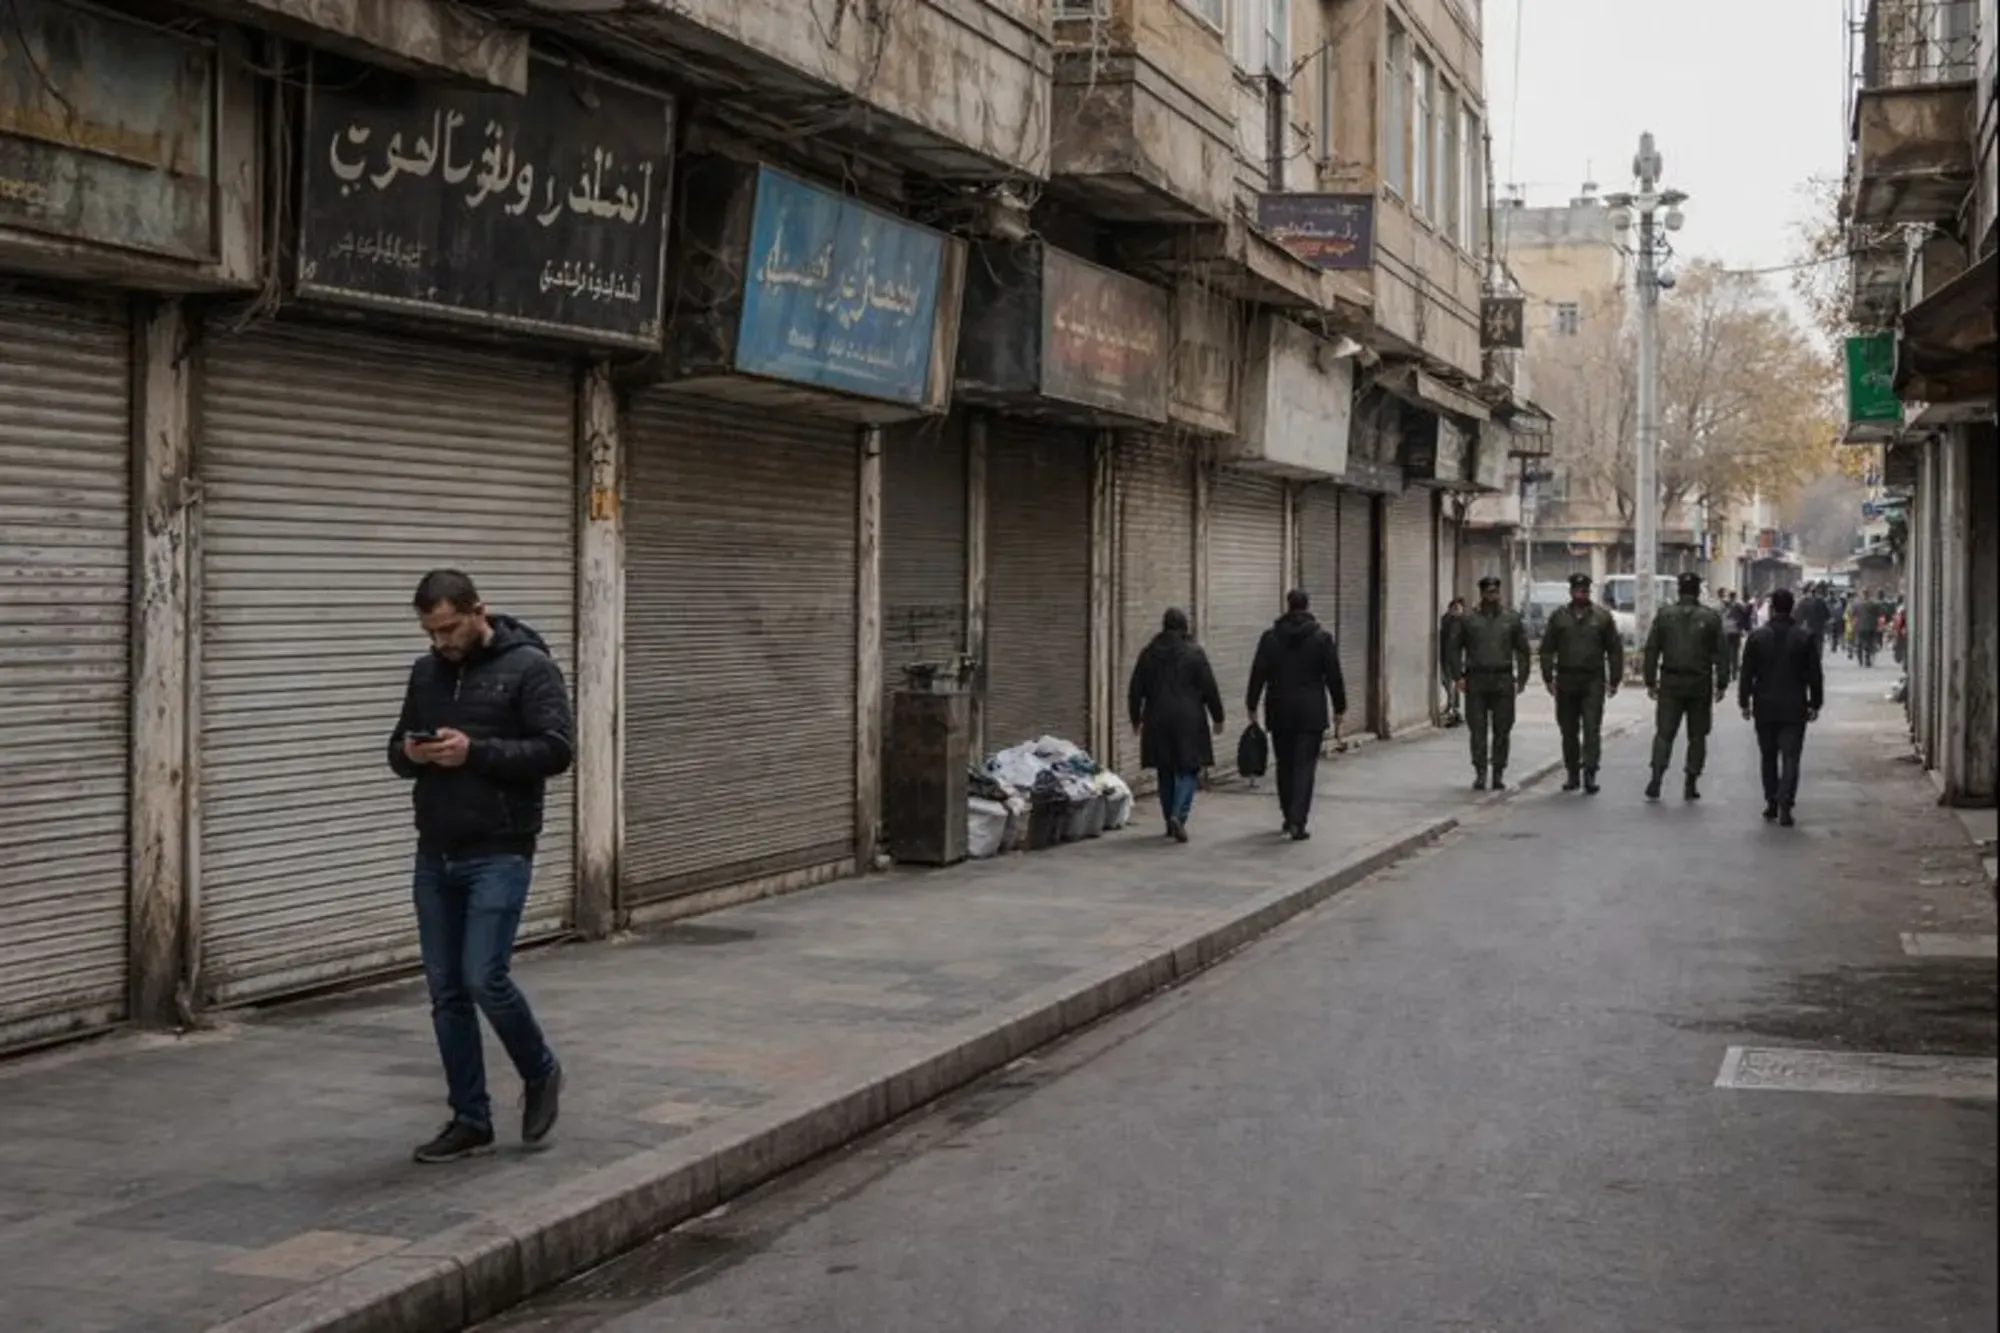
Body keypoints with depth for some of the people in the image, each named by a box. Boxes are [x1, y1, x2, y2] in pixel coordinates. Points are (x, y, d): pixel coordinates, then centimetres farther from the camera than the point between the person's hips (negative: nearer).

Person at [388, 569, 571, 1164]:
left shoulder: (529, 666, -8)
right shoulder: (427, 672, 12)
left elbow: (556, 750, -15)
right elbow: (398, 752, 18)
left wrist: (475, 751, -22)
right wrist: (410, 752, -7)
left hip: (498, 856, -6)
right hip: (434, 857, 7)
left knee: (484, 979, -14)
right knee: (448, 994, 6)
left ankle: (541, 1072, 13)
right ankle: (470, 1121, 14)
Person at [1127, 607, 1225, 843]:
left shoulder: (1148, 654, 5)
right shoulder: (1194, 652, -5)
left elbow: (1136, 690, 9)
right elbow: (1209, 688, -4)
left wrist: (1136, 718, 20)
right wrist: (1217, 717, 6)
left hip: (1158, 721, 3)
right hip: (1189, 721, -3)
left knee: (1166, 772, 12)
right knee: (1188, 769, 1)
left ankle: (1171, 823, 16)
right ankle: (1179, 815, -20)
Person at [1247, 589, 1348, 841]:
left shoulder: (1270, 638, -1)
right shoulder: (1322, 638, -4)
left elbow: (1258, 674, 0)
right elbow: (1334, 676, -2)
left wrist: (1252, 707, 7)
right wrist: (1339, 707, 8)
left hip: (1279, 712, 2)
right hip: (1311, 713, -2)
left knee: (1285, 765, 14)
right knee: (1305, 766, -2)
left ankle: (1290, 817, 23)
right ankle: (1297, 821, -12)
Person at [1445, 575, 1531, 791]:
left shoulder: (1511, 620, 10)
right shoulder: (1467, 620, 8)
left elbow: (1522, 650, 12)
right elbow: (1455, 648, 8)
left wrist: (1522, 678, 3)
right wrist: (1458, 676, -2)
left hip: (1503, 682, 1)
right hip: (1476, 681, -1)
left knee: (1502, 730, 2)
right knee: (1478, 729, -3)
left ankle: (1498, 774, 8)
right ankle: (1479, 773, 1)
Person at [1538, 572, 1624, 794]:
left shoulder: (1603, 617, 5)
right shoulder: (1558, 616, 8)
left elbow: (1615, 650, 6)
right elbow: (1547, 649, 8)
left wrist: (1614, 680, 1)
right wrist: (1549, 677, 0)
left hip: (1593, 682, -2)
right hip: (1566, 682, 2)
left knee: (1592, 728, -10)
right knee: (1569, 730, 8)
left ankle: (1590, 773, -12)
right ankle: (1572, 774, 17)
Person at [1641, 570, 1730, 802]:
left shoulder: (1664, 615, 0)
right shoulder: (1710, 618, -2)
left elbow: (1651, 650, 1)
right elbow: (1720, 654, -2)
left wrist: (1650, 681, 6)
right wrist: (1721, 684, 4)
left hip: (1670, 684, 0)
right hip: (1700, 685, 0)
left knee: (1664, 733, 3)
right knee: (1697, 736, 9)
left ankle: (1656, 780, -10)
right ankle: (1691, 785, 7)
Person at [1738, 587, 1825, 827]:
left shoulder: (1757, 637, -4)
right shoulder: (1805, 638, -3)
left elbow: (1747, 674, -1)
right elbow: (1815, 675, 1)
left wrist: (1744, 702, 8)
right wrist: (1815, 704, 9)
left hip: (1765, 708, 1)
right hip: (1794, 708, -1)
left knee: (1768, 756, 14)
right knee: (1790, 757, -2)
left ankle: (1771, 802, 18)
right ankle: (1785, 803, -16)